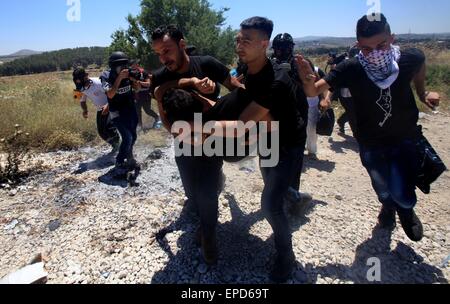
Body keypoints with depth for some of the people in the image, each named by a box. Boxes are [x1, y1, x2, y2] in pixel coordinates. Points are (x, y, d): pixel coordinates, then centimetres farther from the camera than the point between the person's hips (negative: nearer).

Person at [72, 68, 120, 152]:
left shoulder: (98, 83, -24)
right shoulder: (82, 88, -2)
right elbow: (82, 101, 12)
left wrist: (108, 105, -38)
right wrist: (85, 110, -8)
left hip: (110, 107, -7)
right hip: (100, 110, 7)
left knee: (108, 128, -23)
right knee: (101, 132, 5)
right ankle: (115, 146, 27)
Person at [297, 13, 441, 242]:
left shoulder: (410, 59, -18)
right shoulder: (351, 69, -23)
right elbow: (314, 91, -25)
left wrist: (422, 93, 9)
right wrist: (308, 81, -45)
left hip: (405, 140, 0)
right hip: (371, 145, 0)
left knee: (402, 196, -11)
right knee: (383, 191, 19)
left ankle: (406, 210, 28)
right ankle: (389, 206, 57)